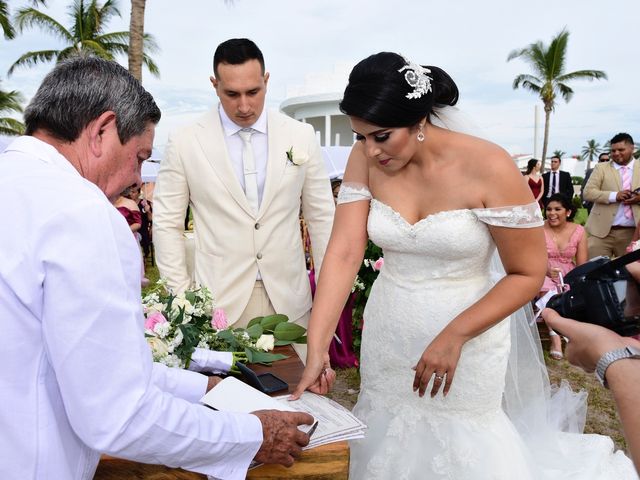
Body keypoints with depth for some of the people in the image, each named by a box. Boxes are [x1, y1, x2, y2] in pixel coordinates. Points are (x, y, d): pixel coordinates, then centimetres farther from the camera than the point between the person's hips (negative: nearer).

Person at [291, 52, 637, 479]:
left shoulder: (489, 167, -20)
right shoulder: (365, 160, -9)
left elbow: (528, 274, -12)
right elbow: (343, 253, -14)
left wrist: (454, 336, -21)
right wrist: (317, 350, -20)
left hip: (466, 346, -3)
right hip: (386, 344, 4)